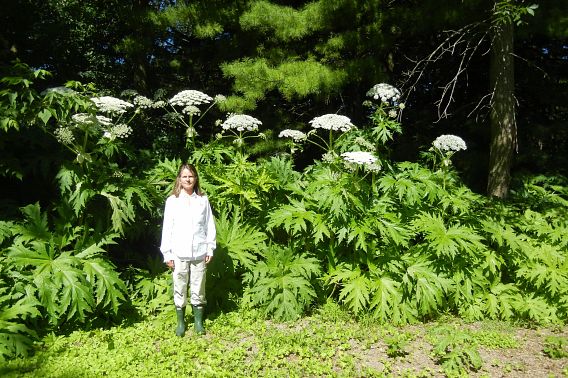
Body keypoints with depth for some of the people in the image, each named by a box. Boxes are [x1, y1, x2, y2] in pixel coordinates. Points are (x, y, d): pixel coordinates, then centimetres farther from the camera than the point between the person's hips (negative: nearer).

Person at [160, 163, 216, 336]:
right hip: (179, 254, 0)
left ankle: (198, 321, 26)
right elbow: (167, 228, 1)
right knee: (180, 289, 10)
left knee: (198, 289, 10)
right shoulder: (172, 200, 0)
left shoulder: (203, 200, 1)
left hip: (199, 253, 0)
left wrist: (210, 249, 2)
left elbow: (210, 226, 4)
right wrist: (167, 253, -1)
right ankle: (180, 322, 25)